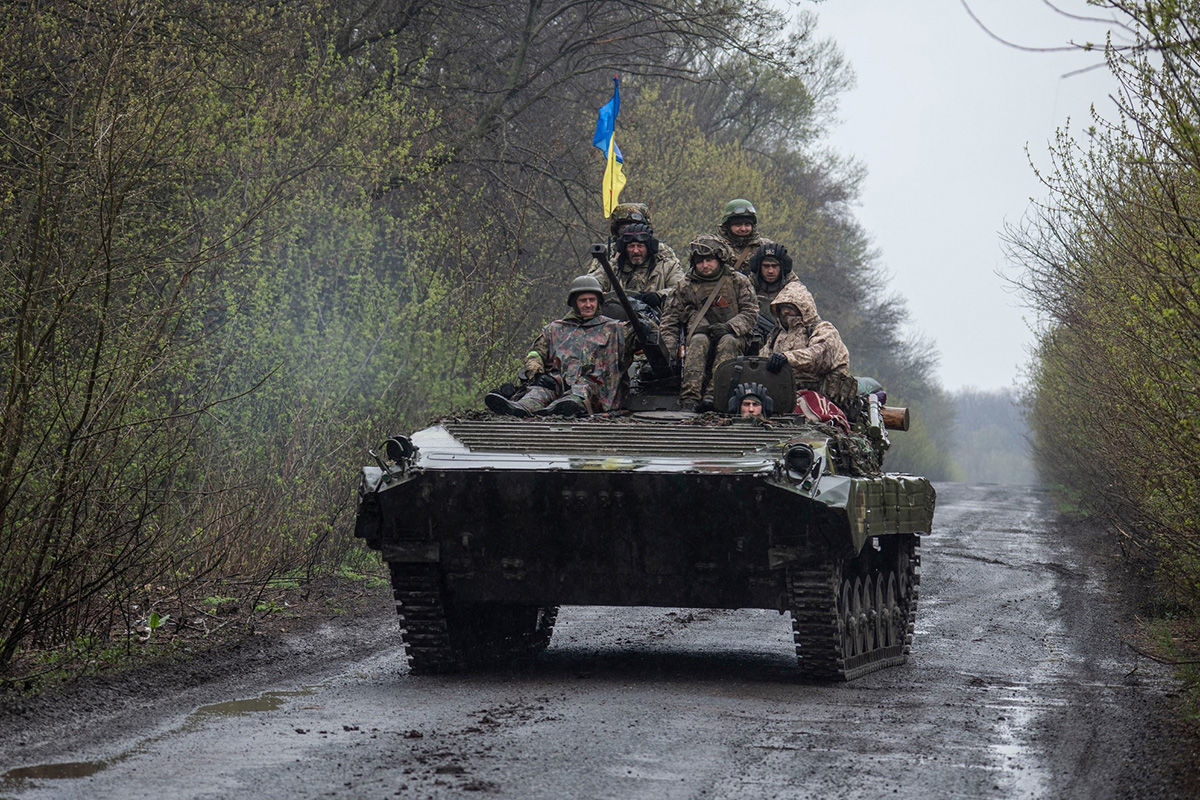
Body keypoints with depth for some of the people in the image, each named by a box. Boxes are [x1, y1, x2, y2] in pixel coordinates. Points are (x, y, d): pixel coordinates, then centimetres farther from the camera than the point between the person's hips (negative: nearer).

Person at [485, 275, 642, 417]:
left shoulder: (612, 329, 22)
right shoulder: (555, 329, 27)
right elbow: (535, 355, 18)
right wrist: (538, 374, -3)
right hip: (558, 381, 2)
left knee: (582, 390, -39)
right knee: (541, 389, -32)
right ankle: (521, 408, -65)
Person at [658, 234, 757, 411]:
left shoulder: (738, 282, 8)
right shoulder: (687, 288, 11)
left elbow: (750, 312, 0)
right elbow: (669, 320, 10)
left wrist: (729, 327, -19)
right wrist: (669, 351, -6)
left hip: (733, 337, -1)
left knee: (727, 341, -34)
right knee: (699, 340, -33)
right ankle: (689, 398, -44)